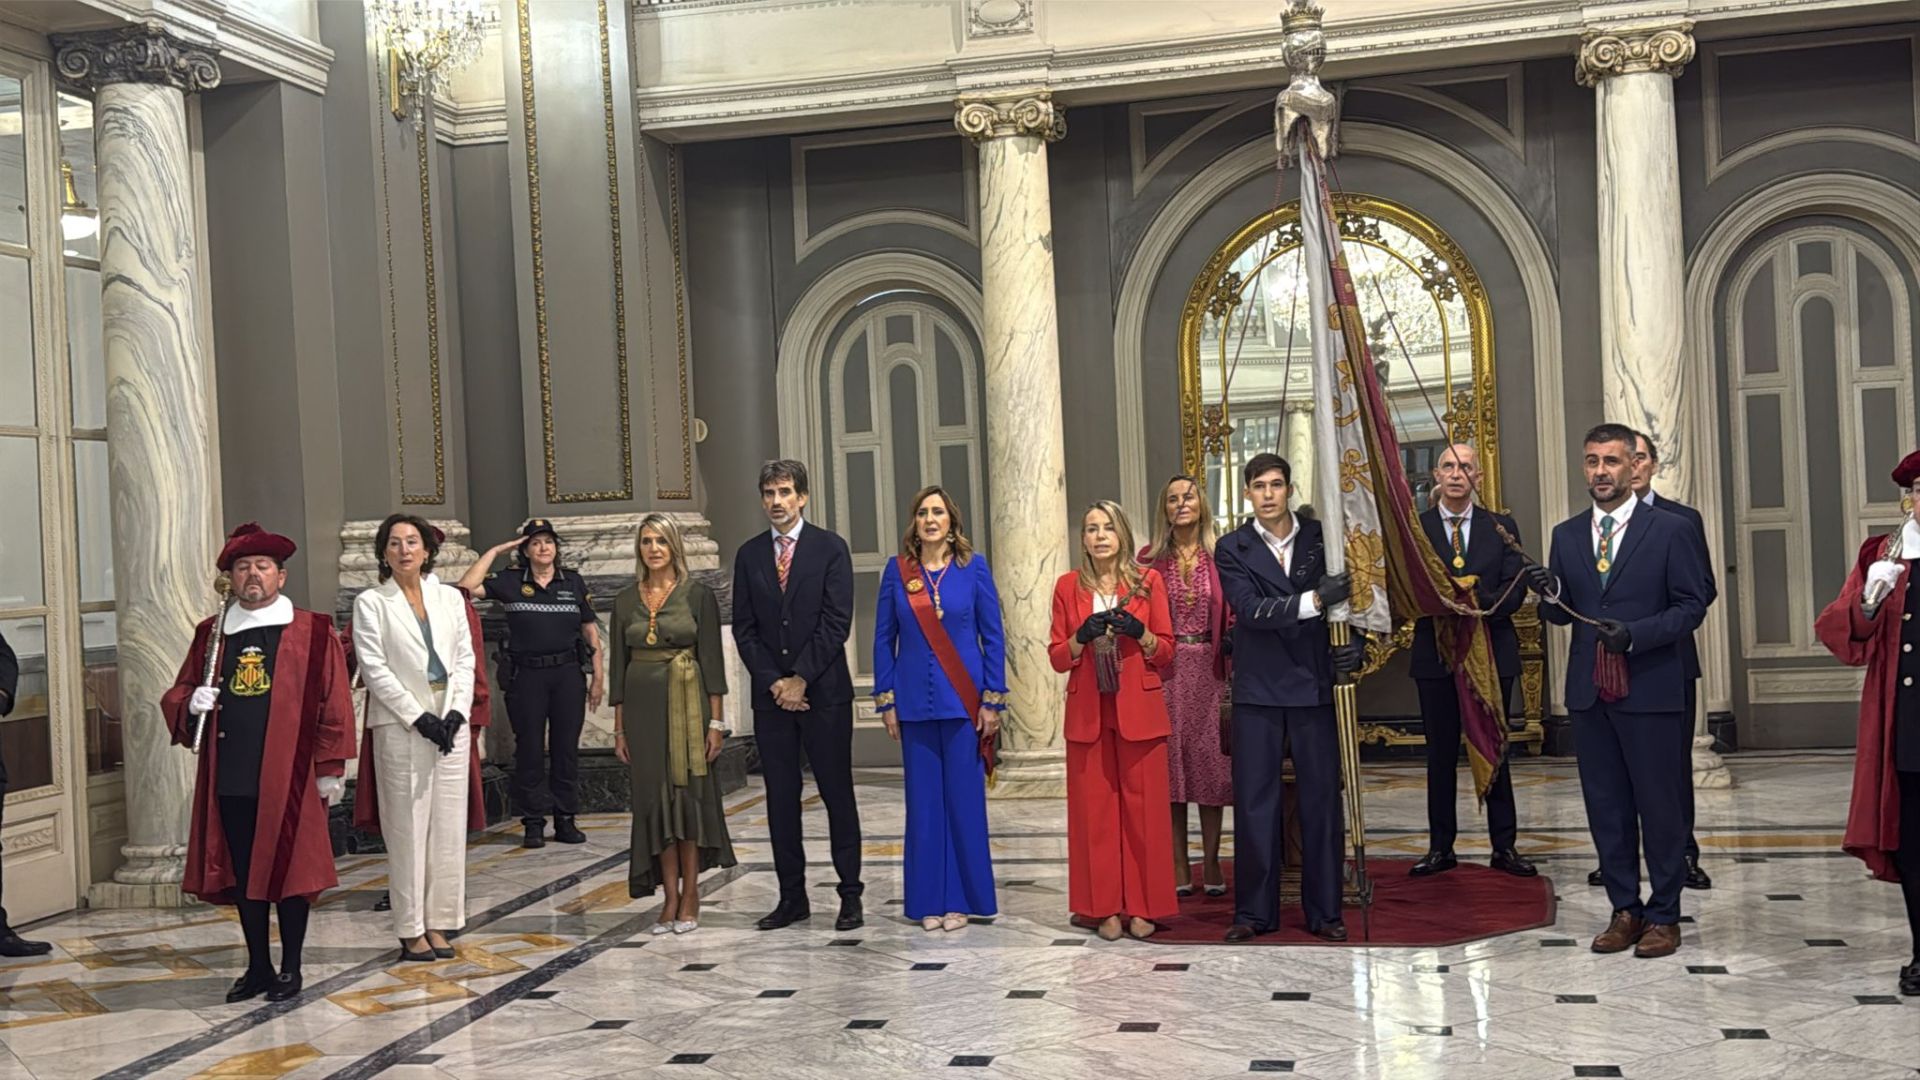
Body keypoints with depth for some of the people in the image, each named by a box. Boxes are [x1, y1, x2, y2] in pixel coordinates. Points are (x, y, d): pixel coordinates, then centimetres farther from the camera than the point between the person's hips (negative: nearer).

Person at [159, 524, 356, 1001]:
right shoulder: (210, 634, 11)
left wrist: (331, 766, -7)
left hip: (289, 777, -4)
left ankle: (290, 968, 17)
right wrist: (190, 704, -6)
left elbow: (335, 703, -3)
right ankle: (258, 966, 25)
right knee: (242, 874, 11)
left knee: (289, 871, 3)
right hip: (228, 778, 4)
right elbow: (177, 693, 17)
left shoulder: (312, 632, -1)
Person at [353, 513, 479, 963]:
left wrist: (456, 712, -5)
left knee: (449, 825, 4)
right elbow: (374, 668, -5)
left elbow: (465, 659, 9)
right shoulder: (371, 603, 2)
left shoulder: (450, 598, 12)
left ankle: (439, 923, 12)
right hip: (400, 724, -4)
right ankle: (411, 930, 5)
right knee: (408, 827, -2)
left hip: (451, 722, 4)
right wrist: (418, 717, -11)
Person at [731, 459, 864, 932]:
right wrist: (774, 682, -5)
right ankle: (792, 897, 14)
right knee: (780, 798, 7)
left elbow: (837, 622, -7)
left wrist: (802, 679, -12)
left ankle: (851, 896, 7)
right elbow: (744, 628, 7)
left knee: (837, 794, 1)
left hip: (824, 690, -3)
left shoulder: (830, 548, -1)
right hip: (770, 693, 4)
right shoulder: (749, 555, 9)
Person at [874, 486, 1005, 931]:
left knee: (964, 797, 1)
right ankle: (929, 900, 14)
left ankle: (961, 898, 12)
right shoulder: (897, 570, 4)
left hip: (963, 700, -1)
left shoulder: (973, 567, 1)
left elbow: (993, 635, 1)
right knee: (923, 799, 5)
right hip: (915, 702, 1)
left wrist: (992, 699, -4)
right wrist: (886, 701, 3)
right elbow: (884, 638, 7)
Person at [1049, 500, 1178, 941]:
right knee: (1094, 808, 0)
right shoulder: (1068, 586, 7)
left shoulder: (1148, 581, 4)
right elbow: (1057, 657, 6)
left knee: (1143, 806, -1)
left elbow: (1166, 652, 5)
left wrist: (1139, 632, -14)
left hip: (1139, 710, -1)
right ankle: (1104, 907, 7)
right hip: (1088, 712, 1)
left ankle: (1142, 906, 7)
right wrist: (1082, 636, -13)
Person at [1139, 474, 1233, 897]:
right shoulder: (1151, 559, 5)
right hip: (1165, 670, 0)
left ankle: (1211, 862, 12)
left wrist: (1233, 673, -6)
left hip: (1208, 669, 0)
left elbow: (1232, 619, 2)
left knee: (1211, 762, 3)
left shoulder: (1220, 557, 4)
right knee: (1170, 761, 3)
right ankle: (1179, 866, 9)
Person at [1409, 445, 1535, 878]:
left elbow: (1515, 588, -2)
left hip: (1492, 652, 1)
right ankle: (1441, 847, 14)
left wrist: (1481, 605, -20)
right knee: (1440, 754, 6)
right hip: (1436, 653, 0)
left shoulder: (1502, 528, 6)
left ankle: (1505, 846, 15)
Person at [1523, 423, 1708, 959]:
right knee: (1606, 807, 9)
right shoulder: (1566, 535, 10)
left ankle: (1664, 915, 14)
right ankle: (1625, 909, 19)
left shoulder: (1669, 529, -2)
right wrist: (1550, 593, -11)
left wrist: (1636, 633, -17)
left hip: (1651, 691, -4)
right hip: (1590, 692, 4)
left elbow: (1692, 604, -4)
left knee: (1660, 805, 2)